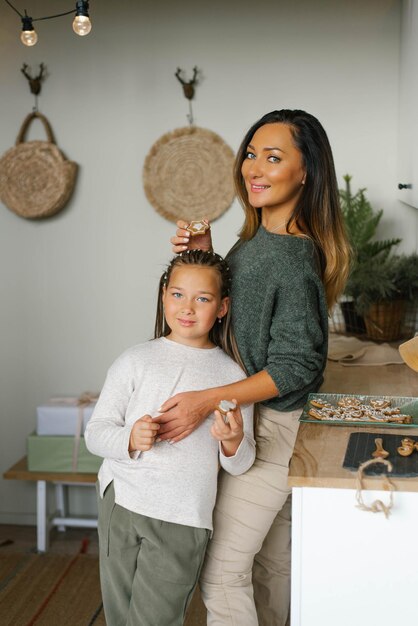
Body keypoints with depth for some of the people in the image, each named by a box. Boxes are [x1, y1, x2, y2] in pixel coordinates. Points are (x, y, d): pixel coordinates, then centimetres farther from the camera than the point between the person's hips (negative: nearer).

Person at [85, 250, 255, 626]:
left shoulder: (232, 375, 4)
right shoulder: (136, 361, 3)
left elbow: (240, 464, 8)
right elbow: (95, 432, 1)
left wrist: (233, 442, -14)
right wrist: (130, 439, -20)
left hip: (183, 521, -1)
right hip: (120, 505, 1)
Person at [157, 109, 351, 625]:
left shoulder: (295, 259, -23)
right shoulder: (254, 239, 7)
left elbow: (295, 368, -22)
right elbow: (230, 309, 16)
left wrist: (207, 399, -27)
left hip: (270, 426, -9)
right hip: (260, 424, 9)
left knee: (221, 571, -1)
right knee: (271, 558, 22)